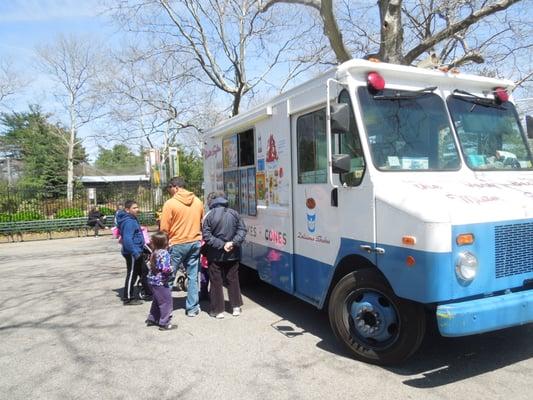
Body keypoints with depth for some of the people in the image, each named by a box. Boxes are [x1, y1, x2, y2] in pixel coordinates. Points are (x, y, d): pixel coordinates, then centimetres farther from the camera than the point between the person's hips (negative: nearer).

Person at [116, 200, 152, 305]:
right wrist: (135, 252, -28)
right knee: (132, 275, -1)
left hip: (137, 251, 10)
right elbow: (127, 239, -28)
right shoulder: (128, 221, -20)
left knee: (143, 272, 19)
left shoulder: (133, 219, 13)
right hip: (132, 253, -10)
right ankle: (128, 299, 10)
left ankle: (149, 292, 31)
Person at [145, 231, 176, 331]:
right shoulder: (165, 253, -21)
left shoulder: (154, 253, 6)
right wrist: (171, 269, -9)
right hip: (161, 282, -9)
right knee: (166, 302, 2)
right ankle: (164, 323, 7)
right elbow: (165, 269, -29)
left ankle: (151, 319, 34)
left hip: (152, 280, 9)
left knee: (157, 301, 24)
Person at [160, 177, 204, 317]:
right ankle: (192, 308, 15)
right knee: (193, 276, 10)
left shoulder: (170, 203, -11)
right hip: (195, 243, 4)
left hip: (177, 244, -4)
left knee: (169, 276, 9)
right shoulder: (198, 202, 4)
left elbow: (164, 228, -10)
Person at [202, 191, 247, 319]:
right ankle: (236, 307, 21)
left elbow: (206, 236, -14)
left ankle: (218, 310, 12)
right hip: (233, 254, 3)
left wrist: (221, 245, -14)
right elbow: (242, 230, -6)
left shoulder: (209, 215, -9)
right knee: (233, 279, 16)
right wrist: (233, 243, -13)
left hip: (215, 255, -3)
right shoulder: (234, 213, -2)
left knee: (216, 282, 8)